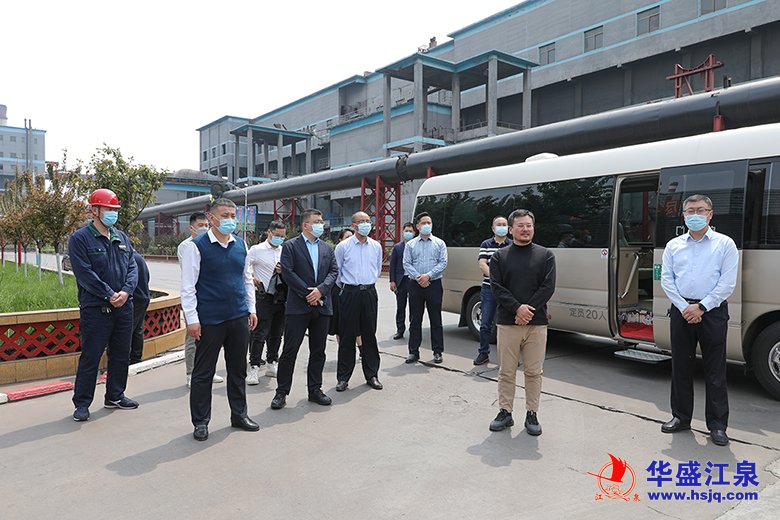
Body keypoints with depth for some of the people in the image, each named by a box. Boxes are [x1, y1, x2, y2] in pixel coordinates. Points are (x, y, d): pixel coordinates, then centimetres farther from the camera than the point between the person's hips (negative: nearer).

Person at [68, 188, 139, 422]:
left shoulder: (121, 238, 13)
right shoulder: (80, 239, -6)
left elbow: (132, 267, 8)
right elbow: (84, 273, -14)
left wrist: (126, 291, -9)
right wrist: (110, 295, -17)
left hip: (124, 307, 6)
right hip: (95, 309, -6)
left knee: (121, 354, 14)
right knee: (90, 357, 0)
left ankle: (115, 396, 28)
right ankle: (82, 403, 13)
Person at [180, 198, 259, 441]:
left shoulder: (241, 245, 8)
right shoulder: (196, 246, -8)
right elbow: (188, 286, -9)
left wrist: (251, 309, 12)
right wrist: (192, 319, -12)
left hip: (239, 317, 5)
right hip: (209, 320, -5)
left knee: (238, 368, 14)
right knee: (203, 372, 6)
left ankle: (239, 414, 29)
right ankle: (200, 422, 21)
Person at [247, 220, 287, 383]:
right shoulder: (257, 250, -3)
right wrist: (251, 278, -13)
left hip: (281, 297, 5)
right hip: (264, 297, -5)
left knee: (276, 333, 13)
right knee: (260, 333, -6)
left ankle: (272, 364, 25)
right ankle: (254, 368, 0)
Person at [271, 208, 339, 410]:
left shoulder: (328, 248, 14)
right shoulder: (290, 246, -1)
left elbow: (334, 271, 6)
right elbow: (288, 273, -10)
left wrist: (320, 290, -11)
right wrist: (308, 294, -13)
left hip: (322, 306, 5)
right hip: (298, 306, -5)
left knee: (318, 351, 11)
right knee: (289, 350, 0)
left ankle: (315, 389, 22)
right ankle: (282, 392, 10)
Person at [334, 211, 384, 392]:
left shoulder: (376, 246, 8)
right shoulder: (343, 246, -3)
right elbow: (336, 271, 5)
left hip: (370, 293, 3)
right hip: (349, 293, -3)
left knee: (370, 335, 8)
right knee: (347, 336, 1)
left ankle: (372, 375, 18)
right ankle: (343, 377, 10)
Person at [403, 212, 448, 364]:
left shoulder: (439, 243, 8)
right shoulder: (410, 245, 9)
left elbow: (443, 263, -2)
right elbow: (406, 264, 2)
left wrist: (428, 275, -13)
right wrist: (418, 277, -13)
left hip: (434, 284, -1)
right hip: (415, 285, 1)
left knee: (436, 320, 3)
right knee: (415, 320, 4)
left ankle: (437, 352, 11)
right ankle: (413, 352, 12)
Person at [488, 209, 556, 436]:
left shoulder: (546, 255, 6)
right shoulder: (500, 256, 6)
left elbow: (548, 287, -2)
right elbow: (497, 288, -3)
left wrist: (529, 310, -13)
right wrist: (518, 308, -16)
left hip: (536, 324, 0)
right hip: (507, 323, 0)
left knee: (534, 372, 7)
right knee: (506, 372, 7)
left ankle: (532, 415, 19)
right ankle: (505, 412, 20)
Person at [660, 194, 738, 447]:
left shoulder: (725, 244, 2)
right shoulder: (673, 245, 10)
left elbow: (728, 282, -5)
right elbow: (666, 279, 5)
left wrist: (701, 307, -12)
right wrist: (684, 308, -7)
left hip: (712, 311, -3)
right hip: (681, 310, 3)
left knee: (715, 371, 1)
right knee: (681, 367, 10)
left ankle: (717, 424, 11)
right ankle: (681, 417, 22)